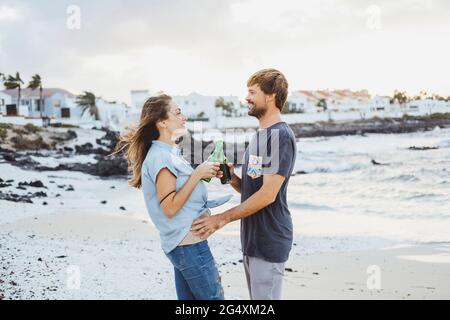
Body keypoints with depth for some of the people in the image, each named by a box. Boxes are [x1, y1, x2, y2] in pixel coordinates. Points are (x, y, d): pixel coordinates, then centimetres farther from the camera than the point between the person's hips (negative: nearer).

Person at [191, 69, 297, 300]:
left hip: (269, 241, -9)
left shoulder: (280, 135, -15)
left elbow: (268, 194, -20)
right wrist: (231, 177, -3)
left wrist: (222, 219, -18)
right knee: (257, 297, 16)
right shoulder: (260, 135, 15)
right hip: (252, 238, 9)